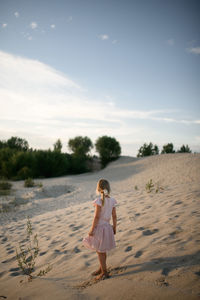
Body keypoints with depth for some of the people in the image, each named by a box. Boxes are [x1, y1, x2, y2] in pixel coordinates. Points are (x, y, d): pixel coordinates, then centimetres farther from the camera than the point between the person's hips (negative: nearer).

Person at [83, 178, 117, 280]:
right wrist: (114, 227, 15)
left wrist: (92, 229, -11)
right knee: (102, 250, 22)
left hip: (99, 227, -7)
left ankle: (105, 272, 16)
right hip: (107, 226, 7)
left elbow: (96, 216, -19)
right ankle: (101, 269, 36)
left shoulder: (99, 200, -19)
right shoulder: (112, 200, 0)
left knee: (100, 251, 7)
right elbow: (114, 216, 4)